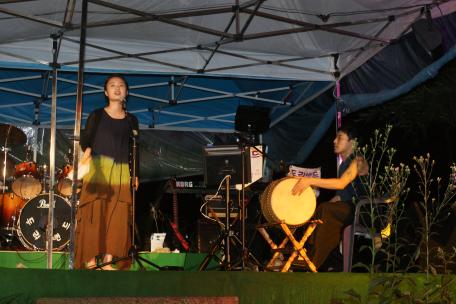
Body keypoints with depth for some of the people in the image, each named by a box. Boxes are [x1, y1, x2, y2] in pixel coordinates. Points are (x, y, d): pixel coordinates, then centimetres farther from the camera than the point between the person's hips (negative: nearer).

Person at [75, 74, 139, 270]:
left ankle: (108, 261, -3)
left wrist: (135, 174, 9)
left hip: (121, 173, 3)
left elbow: (134, 150, 17)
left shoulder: (131, 120, 16)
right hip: (98, 168, -3)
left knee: (118, 217, -5)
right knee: (94, 213, -9)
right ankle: (91, 260, -8)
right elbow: (85, 138, -1)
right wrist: (87, 150, -23)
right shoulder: (97, 115, 9)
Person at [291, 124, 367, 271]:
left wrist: (310, 181, -32)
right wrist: (332, 201, 5)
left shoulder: (358, 161, -11)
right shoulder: (343, 164, 19)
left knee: (324, 210, -27)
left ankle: (312, 262, -25)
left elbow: (341, 183, -27)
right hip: (347, 210, 9)